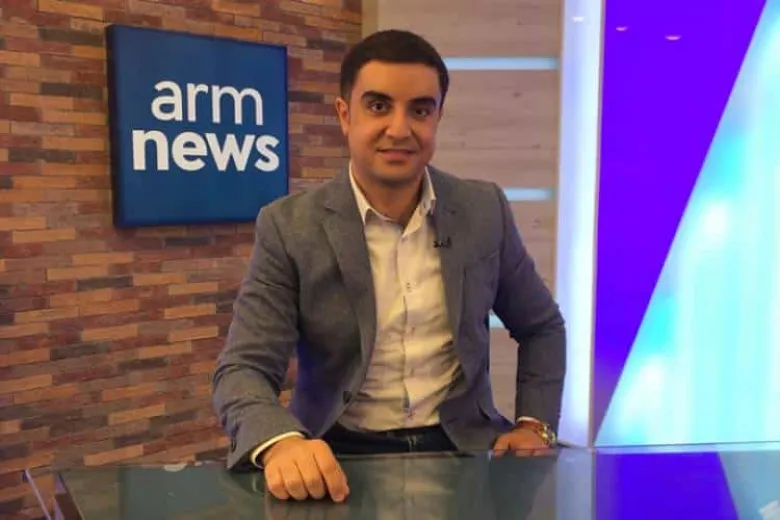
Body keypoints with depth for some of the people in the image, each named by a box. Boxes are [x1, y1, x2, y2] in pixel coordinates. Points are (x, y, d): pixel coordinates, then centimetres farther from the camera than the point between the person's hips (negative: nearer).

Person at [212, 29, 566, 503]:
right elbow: (244, 369, -13)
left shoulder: (484, 211, 0)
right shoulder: (290, 227, -8)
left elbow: (542, 326, 13)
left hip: (461, 449, 2)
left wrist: (535, 425, -2)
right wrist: (281, 443, -34)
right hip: (338, 459, -1)